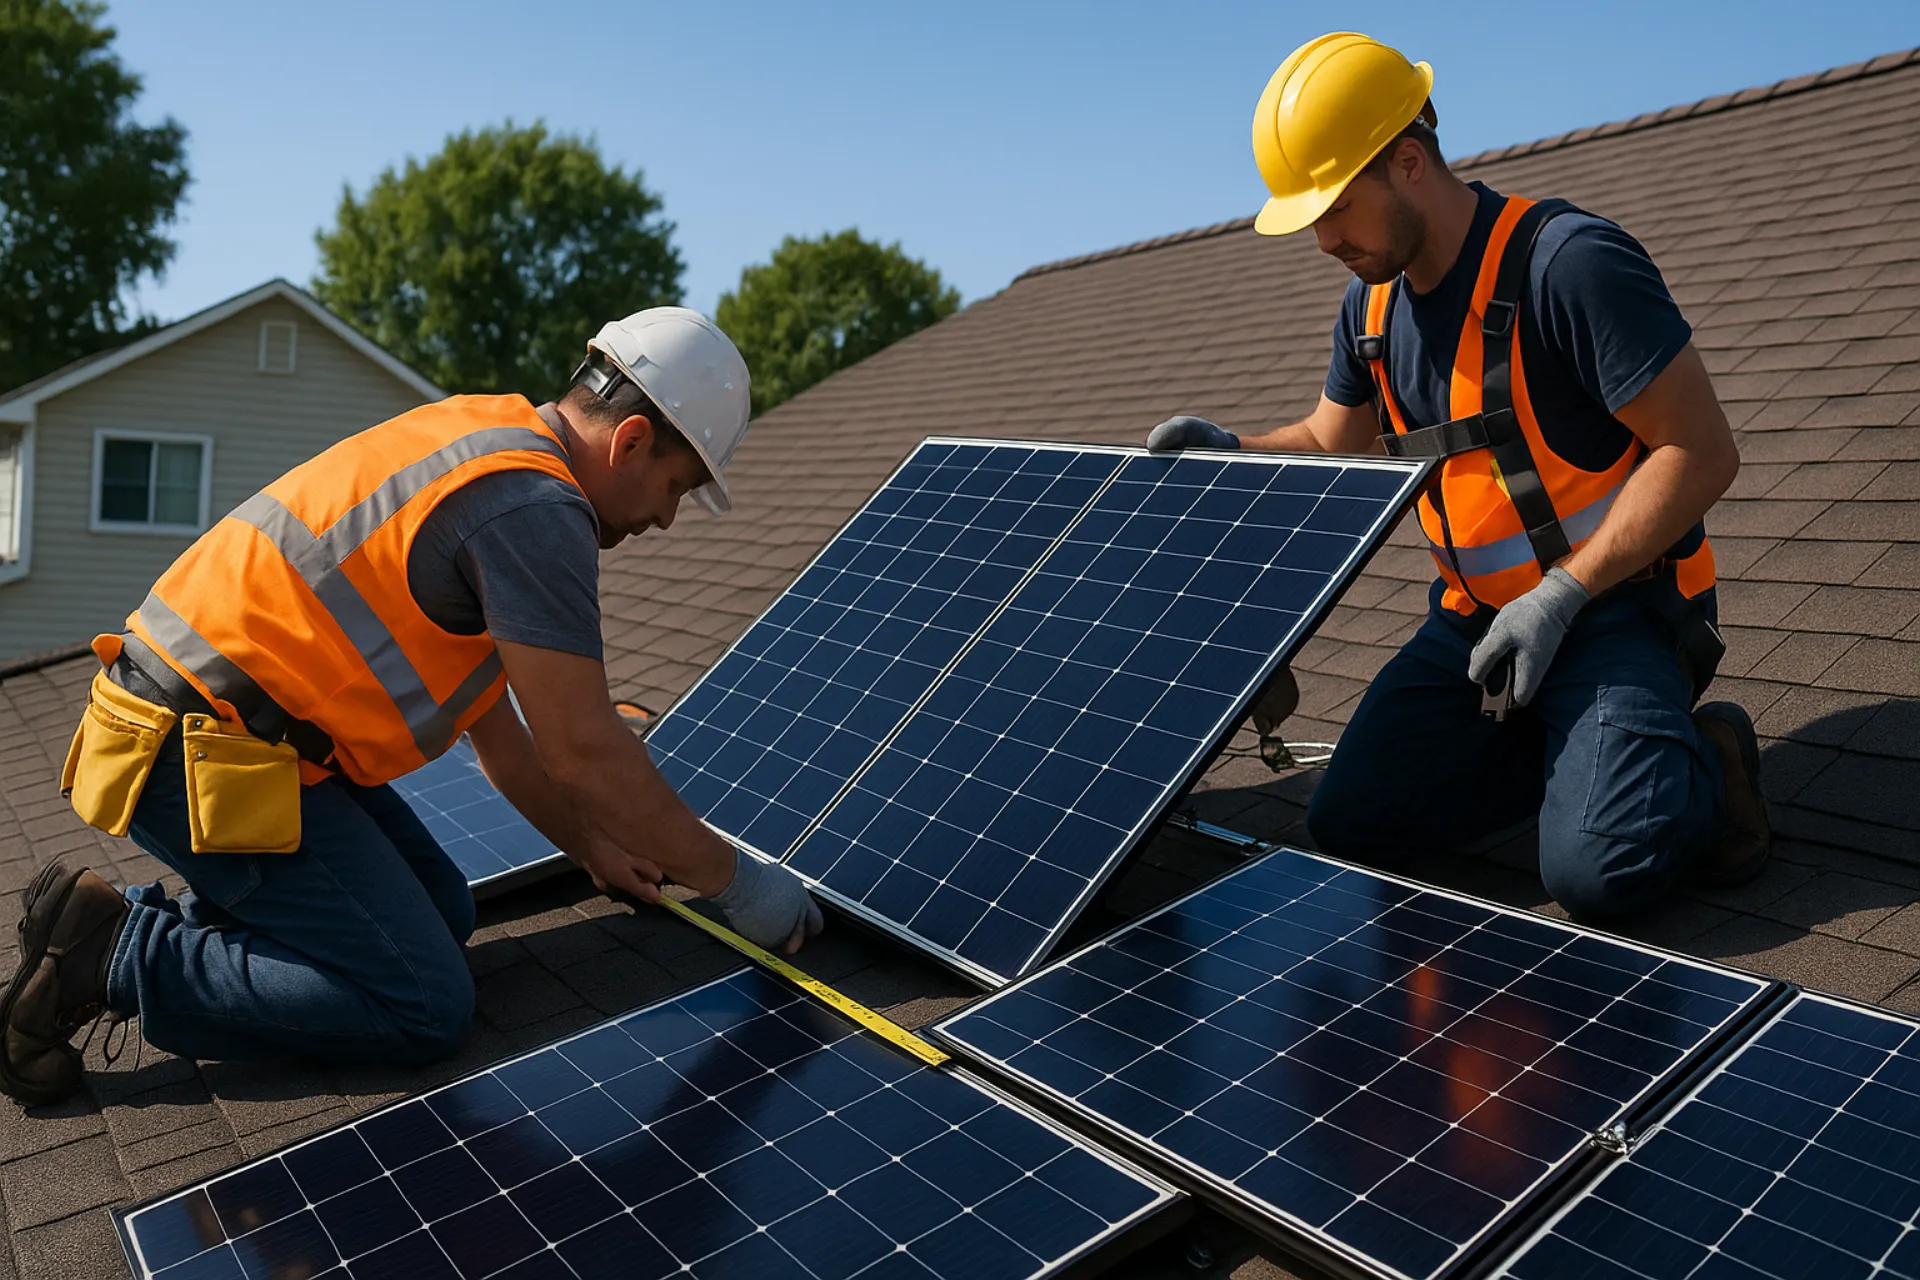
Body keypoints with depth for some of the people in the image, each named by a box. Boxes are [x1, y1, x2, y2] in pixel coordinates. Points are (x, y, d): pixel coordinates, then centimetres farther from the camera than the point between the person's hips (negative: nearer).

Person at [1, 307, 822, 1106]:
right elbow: (586, 752, -18)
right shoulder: (537, 507, -18)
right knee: (424, 1009, -9)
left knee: (442, 915, 14)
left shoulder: (484, 441, 14)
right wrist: (737, 883, -6)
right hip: (211, 757, -10)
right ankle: (114, 955, -6)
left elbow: (490, 718, 20)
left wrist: (592, 849, 24)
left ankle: (170, 923, 12)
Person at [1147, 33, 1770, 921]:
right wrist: (1228, 453, -1)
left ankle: (1702, 763, 7)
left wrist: (1558, 599, -23)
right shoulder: (1371, 302, 5)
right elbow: (1332, 447, 20)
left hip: (1614, 605, -7)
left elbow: (1702, 453, -19)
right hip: (1474, 616, 7)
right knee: (1347, 823, -4)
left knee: (1593, 873, -25)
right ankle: (1571, 751, 12)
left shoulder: (1570, 263, -20)